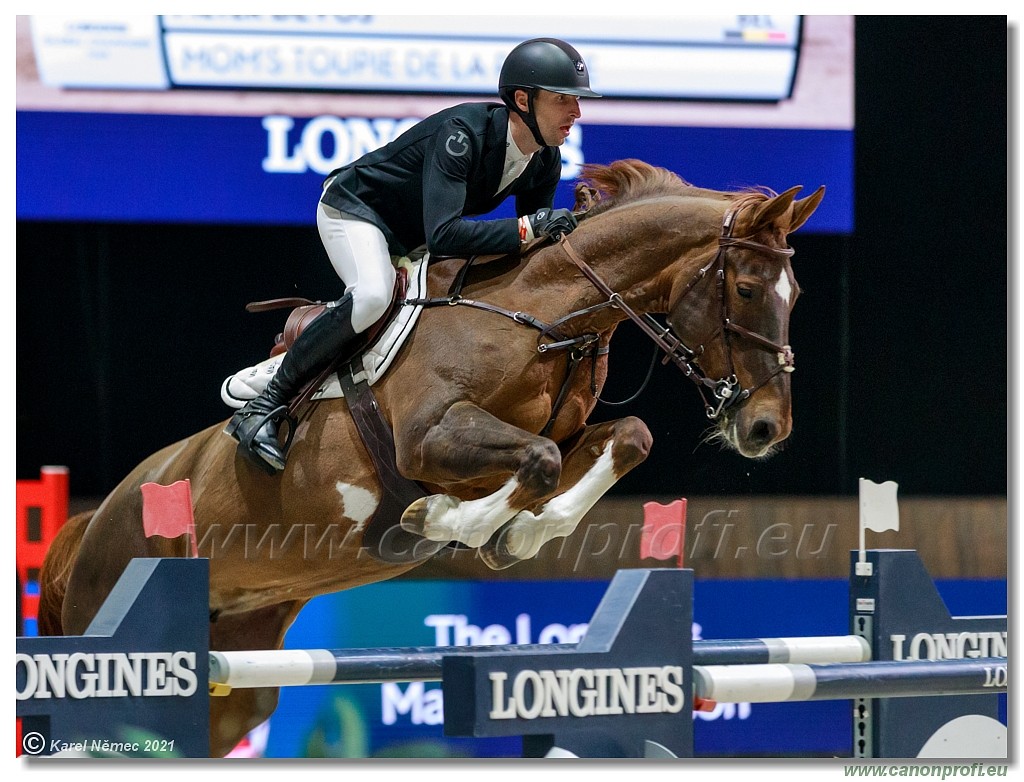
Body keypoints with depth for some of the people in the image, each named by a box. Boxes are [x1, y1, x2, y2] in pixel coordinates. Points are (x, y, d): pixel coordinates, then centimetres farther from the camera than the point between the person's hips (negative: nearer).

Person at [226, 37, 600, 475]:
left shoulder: (545, 163, -11)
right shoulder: (462, 132, -35)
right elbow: (442, 236, -45)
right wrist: (527, 228, -46)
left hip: (412, 237, 9)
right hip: (353, 207, -9)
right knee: (372, 295, -36)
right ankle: (264, 406, -28)